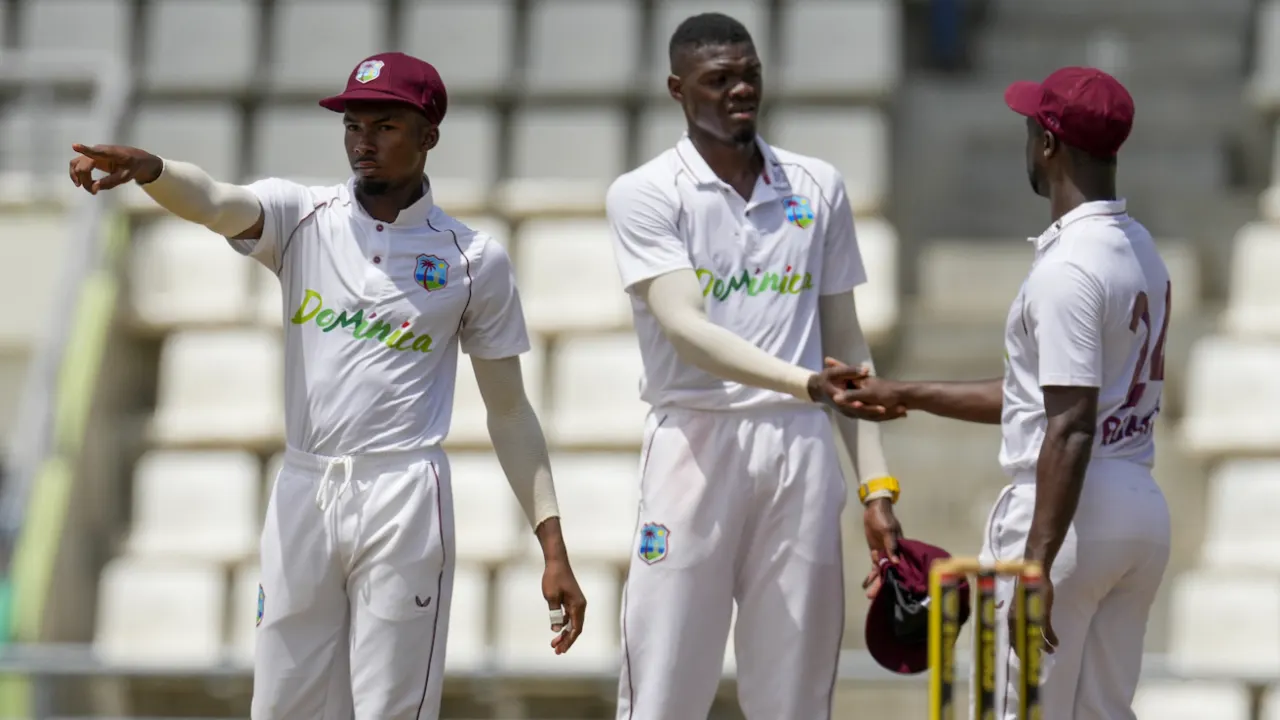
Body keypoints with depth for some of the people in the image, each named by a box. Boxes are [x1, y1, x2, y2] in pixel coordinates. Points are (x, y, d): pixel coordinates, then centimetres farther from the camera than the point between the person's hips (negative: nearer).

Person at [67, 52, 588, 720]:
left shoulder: (474, 259, 5)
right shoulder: (301, 218, 7)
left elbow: (509, 410, 8)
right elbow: (214, 202, -14)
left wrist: (554, 549, 1)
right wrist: (148, 168, -38)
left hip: (404, 504, -2)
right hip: (301, 496, 2)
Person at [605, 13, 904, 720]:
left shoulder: (818, 189, 13)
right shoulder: (645, 194, 0)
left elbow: (845, 342, 16)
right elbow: (684, 329, -14)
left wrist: (877, 487, 9)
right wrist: (805, 382, -29)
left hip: (802, 448, 3)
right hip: (695, 443, -3)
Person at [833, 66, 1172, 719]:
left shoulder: (1067, 267, -16)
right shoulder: (1141, 253, 14)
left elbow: (1071, 427, -23)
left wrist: (1036, 565, -26)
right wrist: (908, 396, 26)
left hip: (1070, 512, -9)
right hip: (1143, 512, 9)